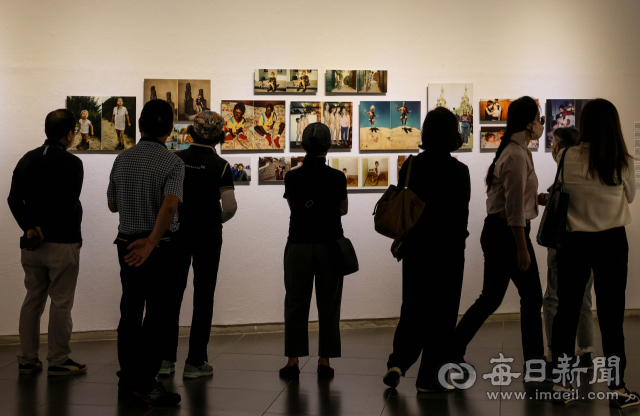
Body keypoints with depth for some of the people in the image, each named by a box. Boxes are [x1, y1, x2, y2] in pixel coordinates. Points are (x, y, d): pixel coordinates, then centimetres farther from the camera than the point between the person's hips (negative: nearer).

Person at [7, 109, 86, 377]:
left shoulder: (27, 160, 10)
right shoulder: (71, 163, -10)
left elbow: (14, 199, 2)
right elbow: (69, 204, -19)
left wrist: (29, 228, -7)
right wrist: (47, 230, -9)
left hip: (32, 243, 7)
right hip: (62, 244, -7)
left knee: (33, 300, 13)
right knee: (61, 303, 1)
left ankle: (27, 360, 18)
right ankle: (58, 361, 7)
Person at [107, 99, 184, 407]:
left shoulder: (122, 160, 5)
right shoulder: (172, 162, -12)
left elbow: (112, 205, 14)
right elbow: (170, 204, -27)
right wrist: (151, 242, -23)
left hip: (126, 243, 6)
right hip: (159, 247, -5)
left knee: (130, 310, 12)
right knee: (156, 314, 1)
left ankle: (127, 380, 18)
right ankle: (144, 384, 1)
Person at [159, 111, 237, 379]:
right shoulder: (220, 166, -9)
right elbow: (230, 207, -15)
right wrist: (217, 221, 6)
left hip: (176, 233, 3)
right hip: (208, 235, -2)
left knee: (172, 294, 11)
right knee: (203, 297, 5)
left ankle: (166, 358, 13)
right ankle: (195, 362, 8)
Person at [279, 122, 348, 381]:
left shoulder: (292, 177, -3)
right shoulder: (337, 177, -6)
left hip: (299, 246, 1)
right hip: (330, 247, 0)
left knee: (296, 304, 8)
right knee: (328, 306, 8)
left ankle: (293, 361, 8)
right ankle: (324, 361, 9)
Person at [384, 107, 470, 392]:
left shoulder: (411, 165, -1)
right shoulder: (458, 170, -11)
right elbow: (462, 214, -7)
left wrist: (402, 237, 14)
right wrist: (456, 240, 9)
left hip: (415, 247, 4)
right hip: (448, 248, -4)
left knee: (413, 307, 16)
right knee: (441, 312, 7)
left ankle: (398, 363, 0)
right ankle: (430, 377, 13)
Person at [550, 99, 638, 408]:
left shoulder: (568, 158, -9)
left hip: (575, 242, 1)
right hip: (612, 242, -1)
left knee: (567, 312, 10)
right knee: (611, 316, 3)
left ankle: (563, 382, 16)